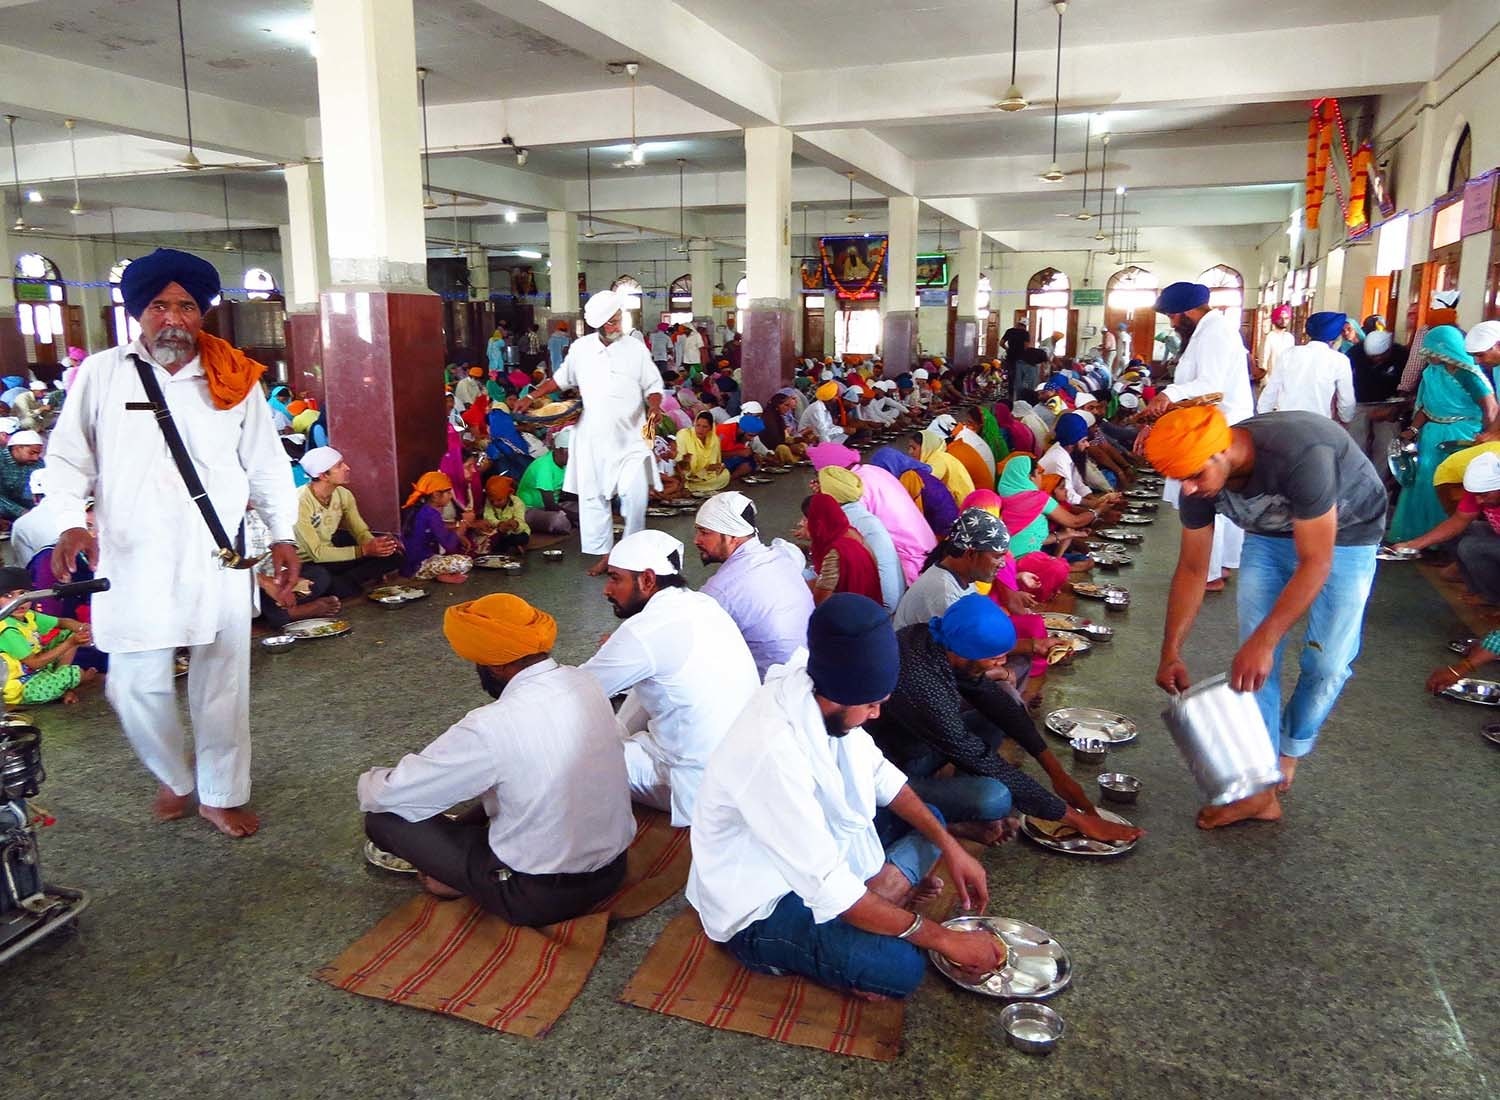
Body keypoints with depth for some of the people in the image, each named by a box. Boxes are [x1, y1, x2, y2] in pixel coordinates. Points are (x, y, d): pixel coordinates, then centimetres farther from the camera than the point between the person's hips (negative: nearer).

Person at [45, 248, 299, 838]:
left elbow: (267, 464, 9)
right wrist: (72, 522, -8)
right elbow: (68, 457, 8)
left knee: (222, 682, 7)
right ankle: (174, 779, 31)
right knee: (137, 686, 3)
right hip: (132, 560, 0)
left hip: (219, 560, 1)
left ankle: (223, 794, 25)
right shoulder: (100, 374, 4)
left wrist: (283, 535, 2)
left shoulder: (235, 380, 6)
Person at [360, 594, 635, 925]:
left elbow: (385, 795, -12)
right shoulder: (583, 682, -5)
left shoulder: (490, 727, -25)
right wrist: (468, 820, 17)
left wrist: (372, 781, 11)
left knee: (384, 818, 1)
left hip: (541, 897, -6)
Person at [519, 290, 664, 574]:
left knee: (635, 495, -8)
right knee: (592, 496, 3)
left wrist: (654, 407, -18)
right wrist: (532, 397, 11)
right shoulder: (580, 348, 4)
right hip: (593, 437, 2)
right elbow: (562, 378, 18)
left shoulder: (635, 348, -1)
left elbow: (653, 386, 2)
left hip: (630, 436, -2)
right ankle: (603, 553, 14)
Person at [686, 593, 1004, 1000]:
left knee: (929, 821, 12)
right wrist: (942, 938, -23)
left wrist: (949, 845, -4)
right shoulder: (772, 752, -37)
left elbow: (877, 773, 4)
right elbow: (828, 890, -32)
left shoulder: (821, 694, -13)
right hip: (759, 907, -8)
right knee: (901, 966, -26)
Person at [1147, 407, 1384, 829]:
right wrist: (1170, 653, -14)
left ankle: (1291, 749, 24)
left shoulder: (1300, 454, -41)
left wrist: (1263, 641, -38)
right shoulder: (1199, 478, -22)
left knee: (1326, 660, -5)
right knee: (1254, 655, -5)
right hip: (1271, 532, 4)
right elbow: (1191, 569, -11)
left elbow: (1315, 563, -36)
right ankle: (1259, 788, 2)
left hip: (1344, 533, -4)